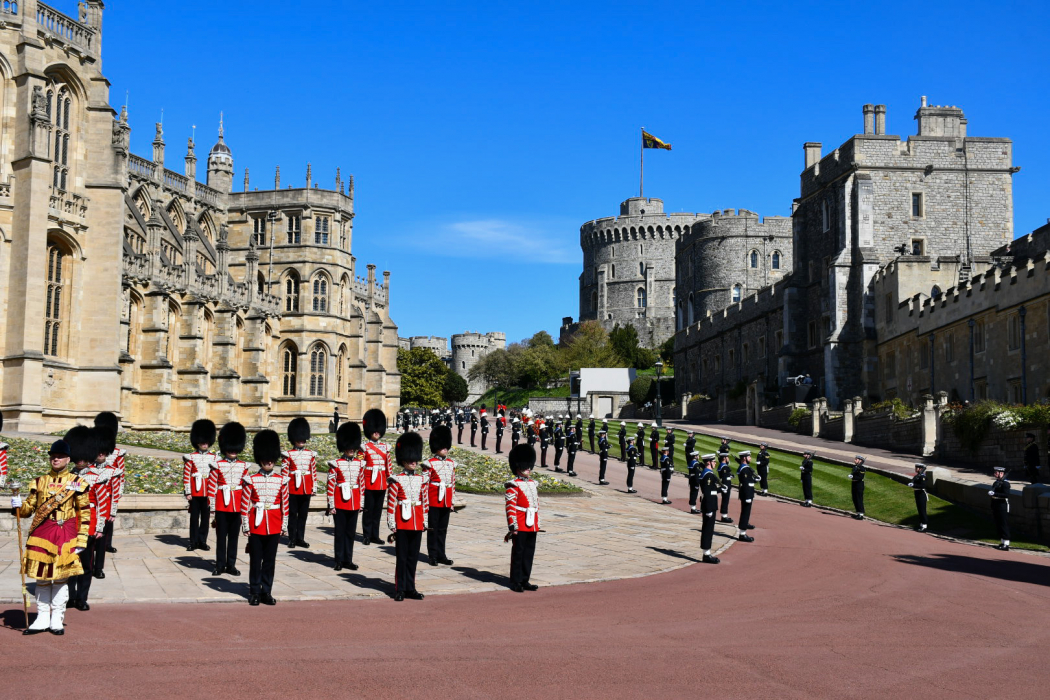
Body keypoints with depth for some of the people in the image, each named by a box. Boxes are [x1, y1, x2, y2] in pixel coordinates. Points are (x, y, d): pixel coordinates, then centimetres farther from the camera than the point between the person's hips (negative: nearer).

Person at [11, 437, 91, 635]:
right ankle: (42, 618, 13)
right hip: (41, 534, 2)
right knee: (41, 577, 5)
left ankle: (57, 620, 10)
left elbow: (85, 513, 0)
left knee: (61, 578, 2)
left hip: (65, 536, -2)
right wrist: (18, 506, -11)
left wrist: (82, 540, -5)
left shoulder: (76, 482, 2)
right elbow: (29, 508, 12)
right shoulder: (39, 482, 10)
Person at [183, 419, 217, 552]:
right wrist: (187, 492, -7)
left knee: (205, 517, 6)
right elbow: (186, 476, -2)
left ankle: (202, 541, 14)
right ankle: (193, 542, 10)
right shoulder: (190, 457, 0)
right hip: (195, 492, -2)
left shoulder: (213, 457, 8)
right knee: (194, 517, 4)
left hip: (208, 493, 2)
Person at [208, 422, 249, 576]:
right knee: (221, 537, 4)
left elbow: (246, 487, 10)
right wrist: (212, 509, -5)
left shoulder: (243, 466, 6)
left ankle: (231, 565, 15)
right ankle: (220, 566, 12)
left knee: (234, 537, 8)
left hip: (237, 507, 2)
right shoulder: (217, 465, -2)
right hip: (222, 506, -2)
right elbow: (212, 488, -2)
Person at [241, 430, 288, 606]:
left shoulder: (282, 480, 4)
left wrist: (284, 526, 5)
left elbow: (285, 504, 6)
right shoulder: (250, 480, -2)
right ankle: (254, 593, 14)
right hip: (256, 525, -2)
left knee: (270, 560, 7)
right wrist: (245, 525, -6)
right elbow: (245, 505, -3)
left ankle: (266, 592, 15)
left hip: (274, 526, 2)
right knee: (255, 560, 5)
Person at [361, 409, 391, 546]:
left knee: (378, 510, 8)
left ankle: (375, 535, 14)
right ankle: (366, 535, 6)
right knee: (368, 509, -1)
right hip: (369, 482, -4)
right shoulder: (365, 447, -1)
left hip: (381, 483, 4)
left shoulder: (385, 447, 12)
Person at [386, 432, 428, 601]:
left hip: (417, 525, 4)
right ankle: (400, 590, 8)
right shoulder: (396, 480, -5)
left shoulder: (421, 480, 8)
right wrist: (392, 526, -9)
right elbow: (391, 504, -7)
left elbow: (425, 502, 13)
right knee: (401, 557, 2)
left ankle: (410, 588, 16)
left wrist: (424, 522, 10)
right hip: (402, 525, -4)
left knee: (413, 557, 9)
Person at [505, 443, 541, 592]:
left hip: (532, 526, 7)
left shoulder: (533, 484, 15)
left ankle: (525, 581, 18)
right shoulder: (514, 486, -9)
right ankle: (515, 582, 7)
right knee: (518, 552, 0)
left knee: (529, 553, 10)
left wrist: (537, 523, 18)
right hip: (520, 527, -7)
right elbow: (510, 507, -14)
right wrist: (512, 526, -19)